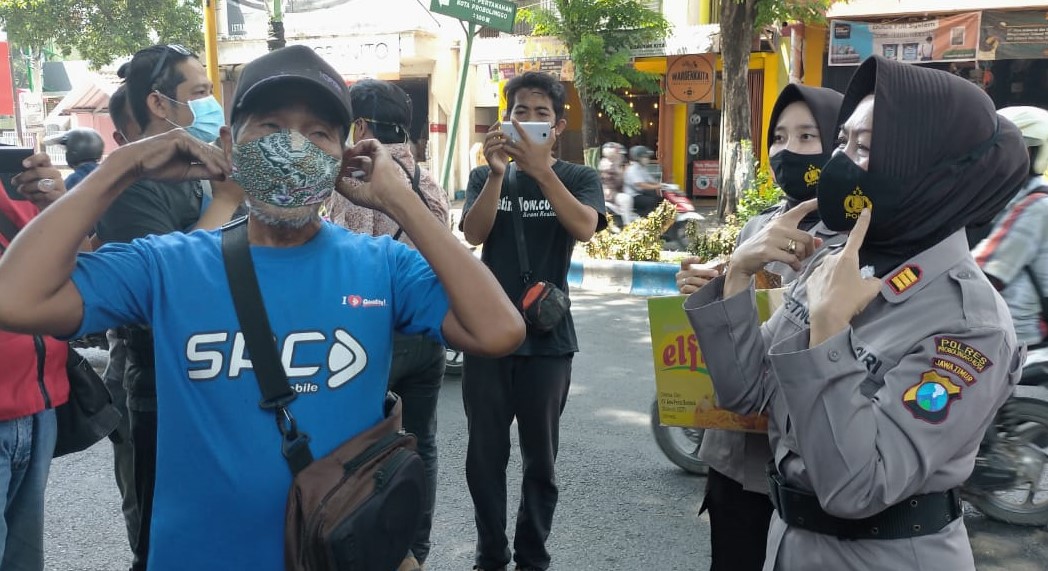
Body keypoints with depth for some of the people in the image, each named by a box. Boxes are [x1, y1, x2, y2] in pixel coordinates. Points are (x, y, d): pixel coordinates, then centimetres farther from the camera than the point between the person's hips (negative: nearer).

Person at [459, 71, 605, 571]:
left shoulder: (578, 178, 3)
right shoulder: (485, 177, 8)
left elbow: (584, 228, -17)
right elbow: (474, 234, -9)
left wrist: (542, 171, -27)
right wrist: (497, 173, -22)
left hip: (548, 338, -1)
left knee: (540, 459, 8)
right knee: (485, 456, 8)